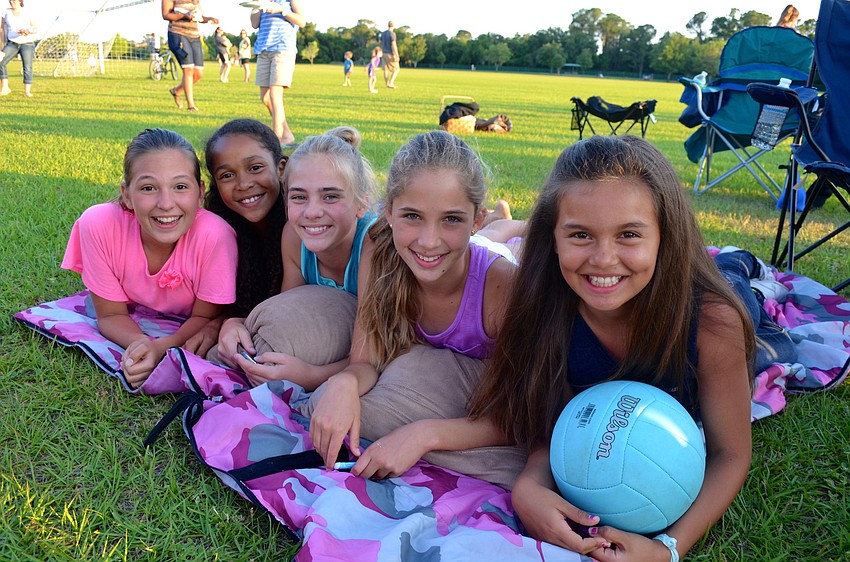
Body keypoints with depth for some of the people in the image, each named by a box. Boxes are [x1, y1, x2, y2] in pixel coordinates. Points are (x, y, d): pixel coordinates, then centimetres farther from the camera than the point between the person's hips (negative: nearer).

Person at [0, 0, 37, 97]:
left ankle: (27, 91, -5)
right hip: (12, 44, 2)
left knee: (27, 68, -12)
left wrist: (29, 31, -22)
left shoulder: (28, 13, -3)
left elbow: (36, 29, -1)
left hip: (27, 44, -2)